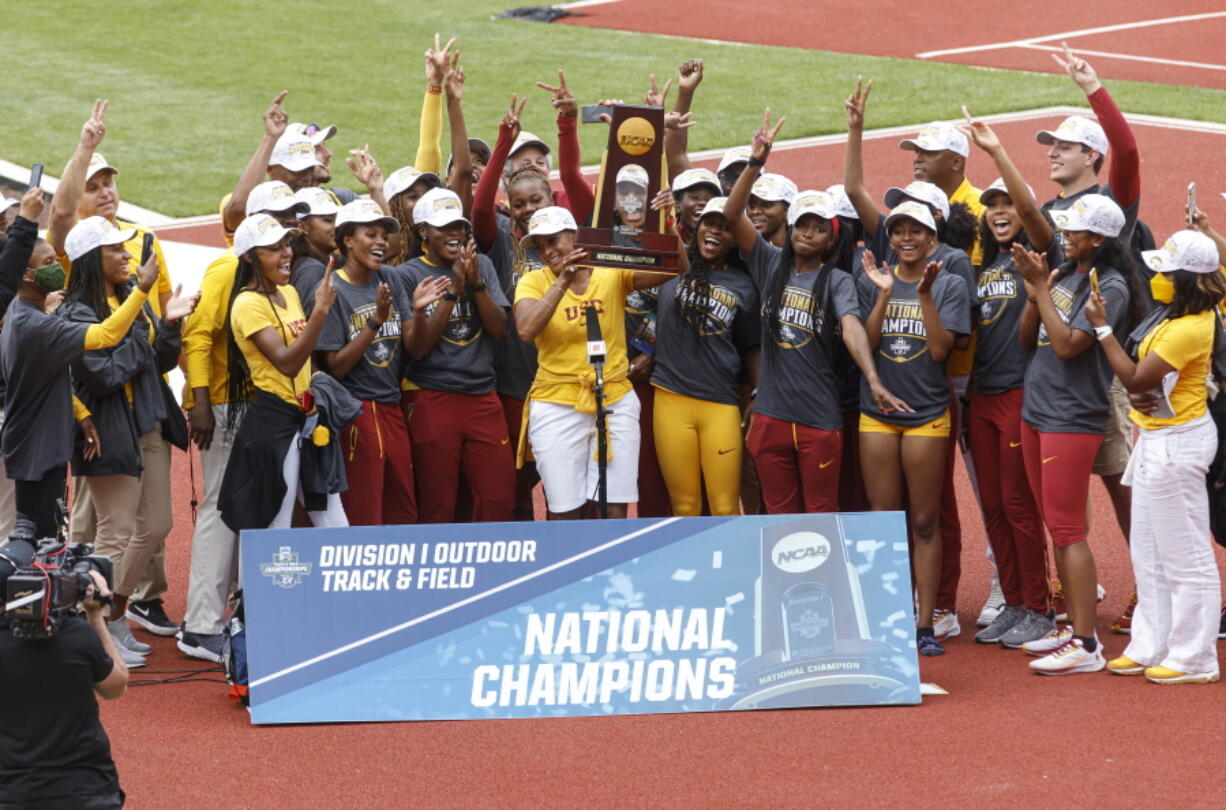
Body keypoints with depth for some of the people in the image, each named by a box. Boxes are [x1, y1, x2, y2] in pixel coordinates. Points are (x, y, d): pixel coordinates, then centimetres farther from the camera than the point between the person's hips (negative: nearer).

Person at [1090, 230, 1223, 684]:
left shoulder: (1189, 329, -24)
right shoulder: (1174, 315, 6)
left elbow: (1135, 380, -21)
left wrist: (1102, 328, -18)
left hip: (1176, 443, -11)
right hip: (1158, 440, 11)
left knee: (1184, 556, -2)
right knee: (1148, 552, 18)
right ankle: (1151, 647, 28)